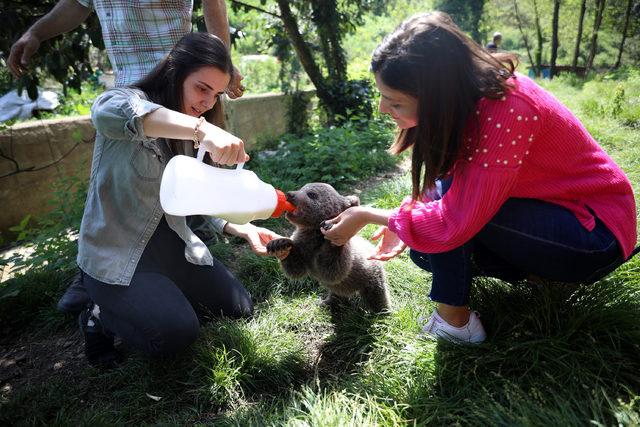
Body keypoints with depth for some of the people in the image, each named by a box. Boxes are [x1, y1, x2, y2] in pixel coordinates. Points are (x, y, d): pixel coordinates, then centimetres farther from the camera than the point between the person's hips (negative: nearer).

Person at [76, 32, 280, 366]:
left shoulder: (186, 134, 9)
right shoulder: (131, 100, -14)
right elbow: (107, 110, -42)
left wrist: (242, 229, -11)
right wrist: (201, 128, -54)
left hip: (170, 242, 7)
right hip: (115, 254, -7)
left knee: (239, 309, 3)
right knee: (176, 333, -24)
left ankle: (154, 300, 18)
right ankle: (102, 316, 5)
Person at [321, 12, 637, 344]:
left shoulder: (505, 111, -33)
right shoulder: (461, 99, -9)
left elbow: (454, 221, -33)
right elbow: (447, 182, 5)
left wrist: (368, 215, -21)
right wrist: (402, 224, -9)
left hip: (596, 230, -8)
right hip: (548, 207, 8)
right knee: (424, 247, -2)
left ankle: (453, 320, -11)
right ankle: (539, 270, 5)